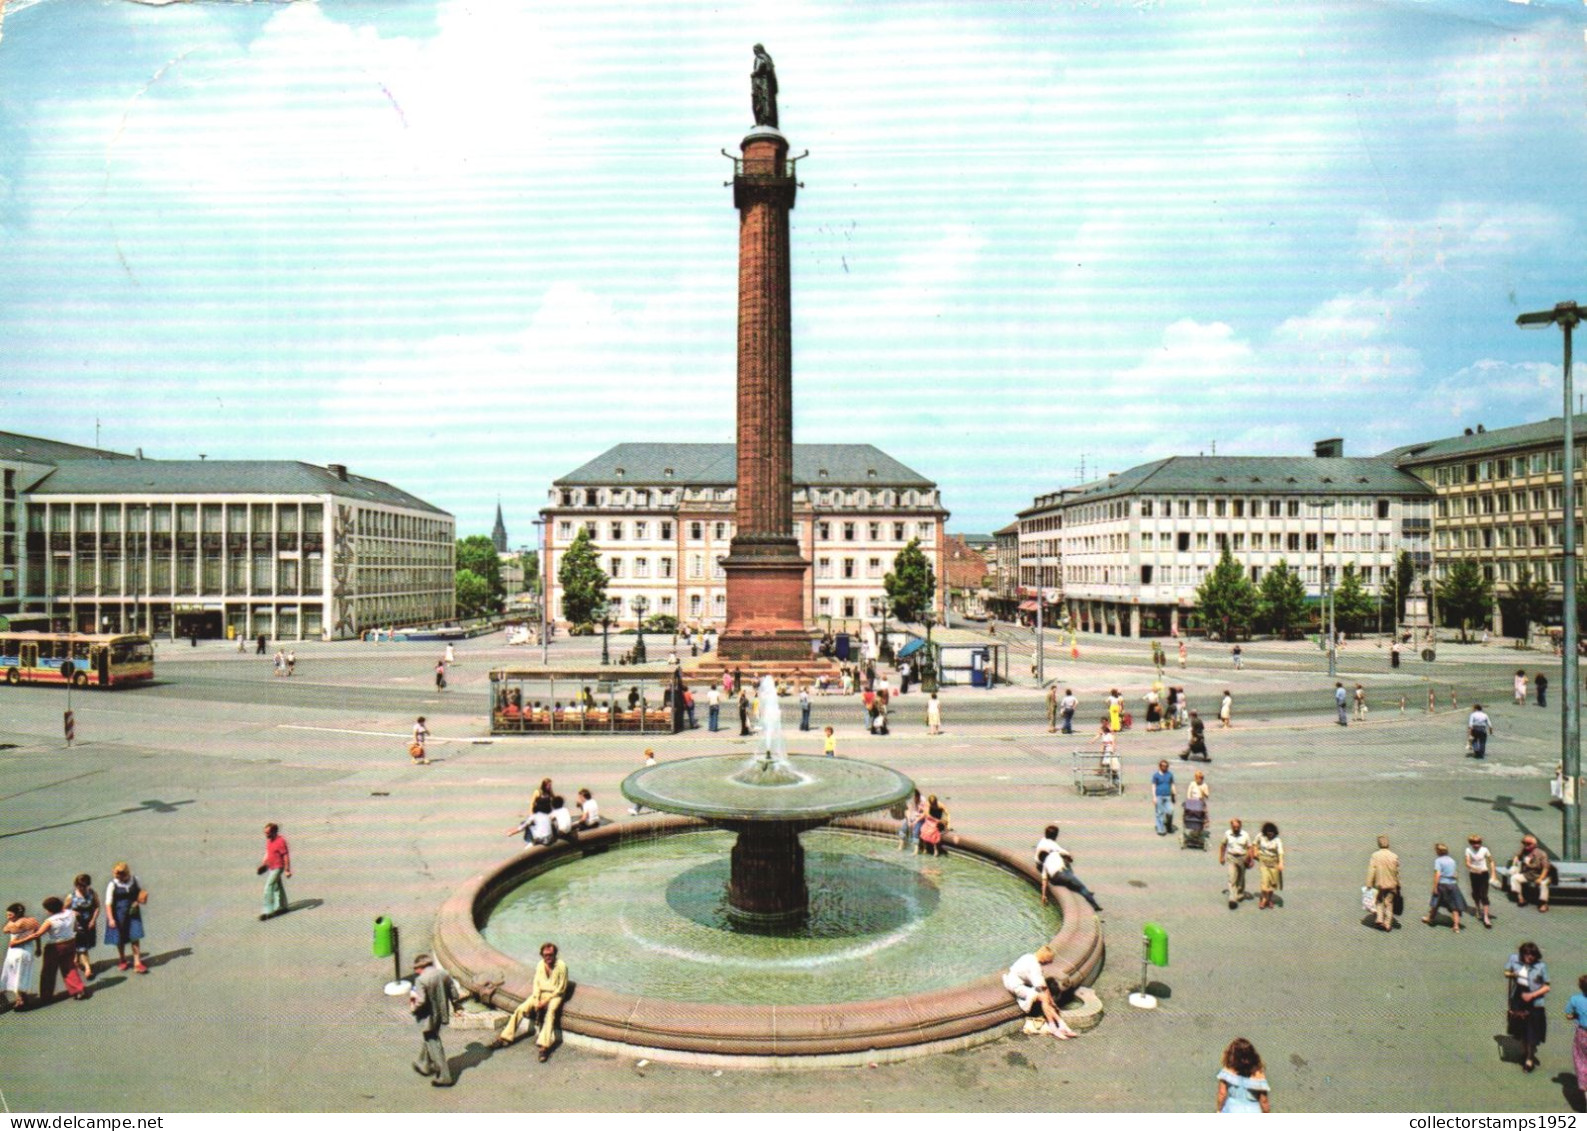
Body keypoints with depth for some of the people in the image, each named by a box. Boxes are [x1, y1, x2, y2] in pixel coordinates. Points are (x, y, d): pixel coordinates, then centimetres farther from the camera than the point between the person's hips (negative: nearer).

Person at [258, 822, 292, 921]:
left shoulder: (280, 841, -22)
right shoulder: (269, 840, 3)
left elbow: (286, 856, -19)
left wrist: (287, 870, -17)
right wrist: (263, 863, 7)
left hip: (277, 867, -9)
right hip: (271, 867, 9)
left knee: (268, 888, -11)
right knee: (277, 887, 18)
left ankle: (267, 911, -5)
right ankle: (282, 906, 32)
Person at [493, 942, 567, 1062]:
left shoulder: (561, 966, -14)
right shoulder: (540, 965, 2)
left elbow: (561, 988, -11)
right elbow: (536, 983, 5)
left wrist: (546, 1000, -16)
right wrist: (536, 1000, -10)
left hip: (554, 995, -5)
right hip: (540, 993, 6)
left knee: (550, 1012, -34)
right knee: (521, 1008, -13)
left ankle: (544, 1046, -45)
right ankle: (505, 1038, -4)